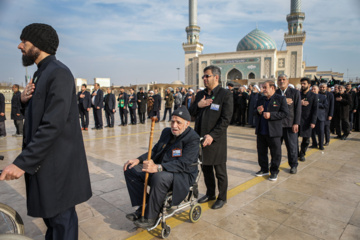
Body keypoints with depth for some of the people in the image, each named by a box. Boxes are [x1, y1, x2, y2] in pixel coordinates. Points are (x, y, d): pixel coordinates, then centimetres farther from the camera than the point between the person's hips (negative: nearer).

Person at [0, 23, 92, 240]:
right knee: (49, 214, 24)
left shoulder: (59, 73, -17)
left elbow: (53, 125, -25)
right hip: (43, 160, 10)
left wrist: (22, 162, -22)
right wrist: (25, 100, -1)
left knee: (61, 218, 6)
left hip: (58, 163, -9)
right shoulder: (42, 73, 14)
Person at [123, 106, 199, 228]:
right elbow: (154, 151, 15)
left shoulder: (193, 138, -16)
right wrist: (138, 160, -3)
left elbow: (183, 164, -27)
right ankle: (142, 207, 2)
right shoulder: (166, 132, 9)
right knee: (131, 170, -2)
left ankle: (151, 218, -18)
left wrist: (158, 167, -39)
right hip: (158, 170, 8)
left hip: (182, 175, -8)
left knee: (160, 177, -39)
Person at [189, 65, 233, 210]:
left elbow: (226, 119, -14)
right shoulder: (200, 94, 11)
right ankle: (210, 194, 37)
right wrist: (198, 105, -7)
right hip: (200, 138, 6)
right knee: (205, 168, 18)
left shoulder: (225, 94, -8)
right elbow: (191, 113, 13)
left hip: (216, 140, -6)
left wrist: (212, 135, -21)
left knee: (220, 172, 8)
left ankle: (222, 198, 27)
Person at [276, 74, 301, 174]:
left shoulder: (295, 92, 1)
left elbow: (298, 109, -3)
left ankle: (293, 165, 21)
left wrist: (296, 123, -10)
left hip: (290, 124, -2)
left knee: (292, 146, 4)